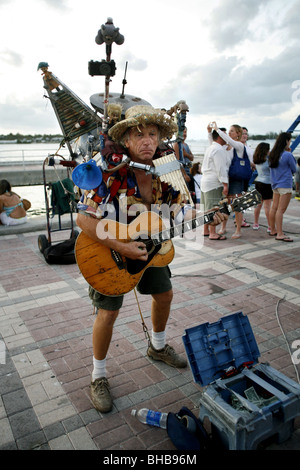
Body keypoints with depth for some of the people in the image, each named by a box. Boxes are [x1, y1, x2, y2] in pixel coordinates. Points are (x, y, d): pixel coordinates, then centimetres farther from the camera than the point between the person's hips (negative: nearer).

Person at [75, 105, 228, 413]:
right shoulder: (109, 171, -27)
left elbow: (177, 209, 4)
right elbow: (84, 218, -31)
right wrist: (120, 248, -36)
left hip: (149, 246, 6)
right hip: (108, 250, -6)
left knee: (164, 295, 17)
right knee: (108, 312, -4)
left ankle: (158, 347, 45)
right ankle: (98, 377, 20)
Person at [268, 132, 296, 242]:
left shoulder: (272, 154, 6)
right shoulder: (288, 155, -14)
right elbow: (294, 169, -2)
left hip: (275, 184, 8)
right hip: (285, 185, -8)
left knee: (274, 208, 13)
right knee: (281, 210, -8)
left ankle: (273, 230, 22)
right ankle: (280, 234, -6)